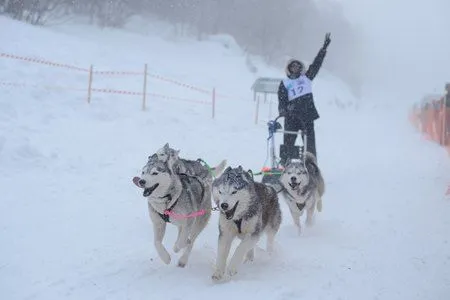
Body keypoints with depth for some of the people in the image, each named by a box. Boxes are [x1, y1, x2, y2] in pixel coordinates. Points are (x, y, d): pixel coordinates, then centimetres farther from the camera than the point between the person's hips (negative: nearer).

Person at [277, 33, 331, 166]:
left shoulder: (306, 78, 14)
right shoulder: (284, 84, 11)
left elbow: (316, 64, 11)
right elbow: (282, 100, 4)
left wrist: (324, 47, 7)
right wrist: (282, 110, -16)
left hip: (307, 115, 1)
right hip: (292, 116, -1)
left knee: (310, 140, -2)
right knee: (288, 140, -4)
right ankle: (284, 163, 0)